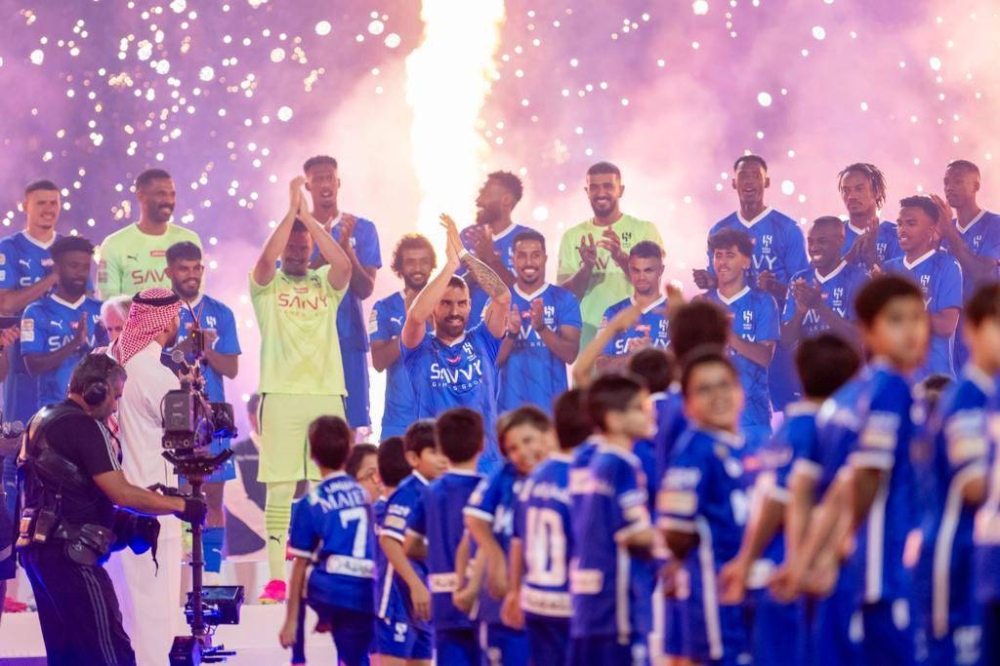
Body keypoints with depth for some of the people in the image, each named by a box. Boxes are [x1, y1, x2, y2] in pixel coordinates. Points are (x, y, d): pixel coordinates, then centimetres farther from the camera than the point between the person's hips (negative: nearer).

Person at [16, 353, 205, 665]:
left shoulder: (42, 420, 16)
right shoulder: (84, 426, -13)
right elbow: (121, 493, -19)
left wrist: (122, 522, 16)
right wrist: (180, 505, -9)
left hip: (35, 546, 10)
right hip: (69, 551, -10)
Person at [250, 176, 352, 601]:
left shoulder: (326, 284, 13)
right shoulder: (266, 284, 8)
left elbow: (343, 264, -8)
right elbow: (266, 258, -14)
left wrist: (308, 217, -8)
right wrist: (291, 210, -11)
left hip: (327, 394, 2)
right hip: (281, 394, -2)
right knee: (280, 486, -4)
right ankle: (276, 578, -3)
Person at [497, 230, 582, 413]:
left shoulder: (564, 300, 2)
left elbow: (571, 354, -6)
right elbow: (493, 359, 2)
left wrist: (541, 328, -21)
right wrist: (511, 335, -17)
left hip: (552, 405, -1)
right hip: (509, 405, 1)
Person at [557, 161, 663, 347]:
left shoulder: (644, 230, 3)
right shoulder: (572, 236, 9)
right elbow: (564, 295, 4)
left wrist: (621, 257, -25)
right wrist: (586, 267, -17)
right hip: (588, 334, 2)